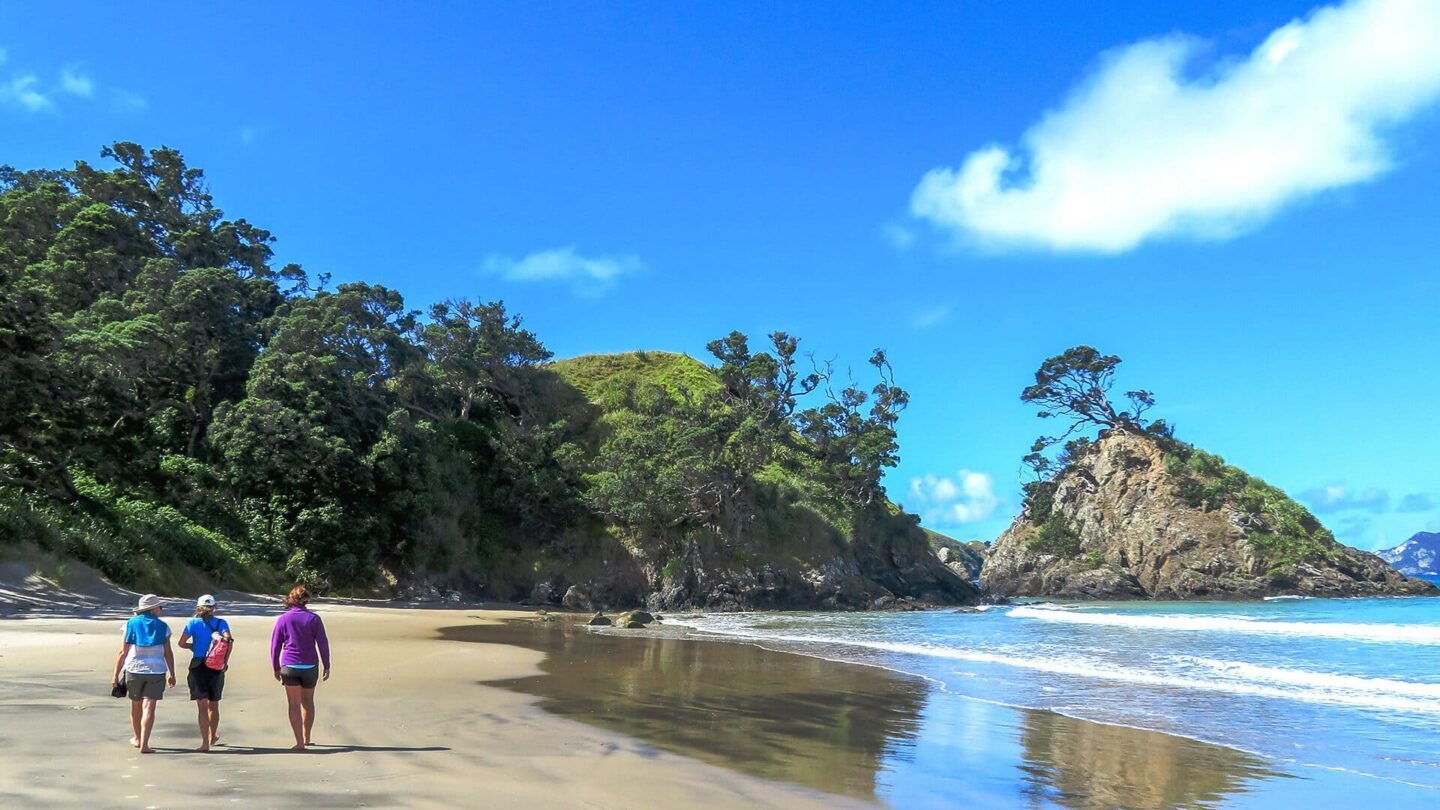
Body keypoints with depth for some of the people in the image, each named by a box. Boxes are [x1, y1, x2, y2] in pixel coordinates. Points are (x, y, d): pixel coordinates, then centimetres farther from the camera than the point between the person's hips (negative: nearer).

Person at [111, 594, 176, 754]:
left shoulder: (131, 625, 2)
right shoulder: (162, 627, 0)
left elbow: (123, 652, -2)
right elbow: (168, 653, 0)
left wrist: (116, 674, 3)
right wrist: (172, 674, 8)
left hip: (134, 670, 2)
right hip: (156, 671, -2)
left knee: (136, 706, 18)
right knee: (149, 707, -4)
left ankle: (138, 739, 35)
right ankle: (144, 744, -12)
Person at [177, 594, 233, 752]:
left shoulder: (193, 623, 1)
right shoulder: (221, 623, 2)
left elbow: (182, 643, -4)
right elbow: (229, 640, -12)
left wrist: (193, 646, 16)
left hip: (198, 666, -2)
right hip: (217, 667, 2)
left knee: (202, 706, -1)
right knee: (213, 705, 17)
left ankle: (205, 742, -7)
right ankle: (213, 737, 35)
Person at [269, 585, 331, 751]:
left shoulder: (283, 619, 0)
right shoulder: (313, 619, -2)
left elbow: (275, 646, 2)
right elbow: (323, 644, -3)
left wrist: (276, 668, 11)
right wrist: (326, 666, 4)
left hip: (289, 667, -1)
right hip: (310, 666, 1)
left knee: (294, 705, 2)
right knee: (308, 702, 17)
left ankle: (300, 742, -2)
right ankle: (306, 738, 26)